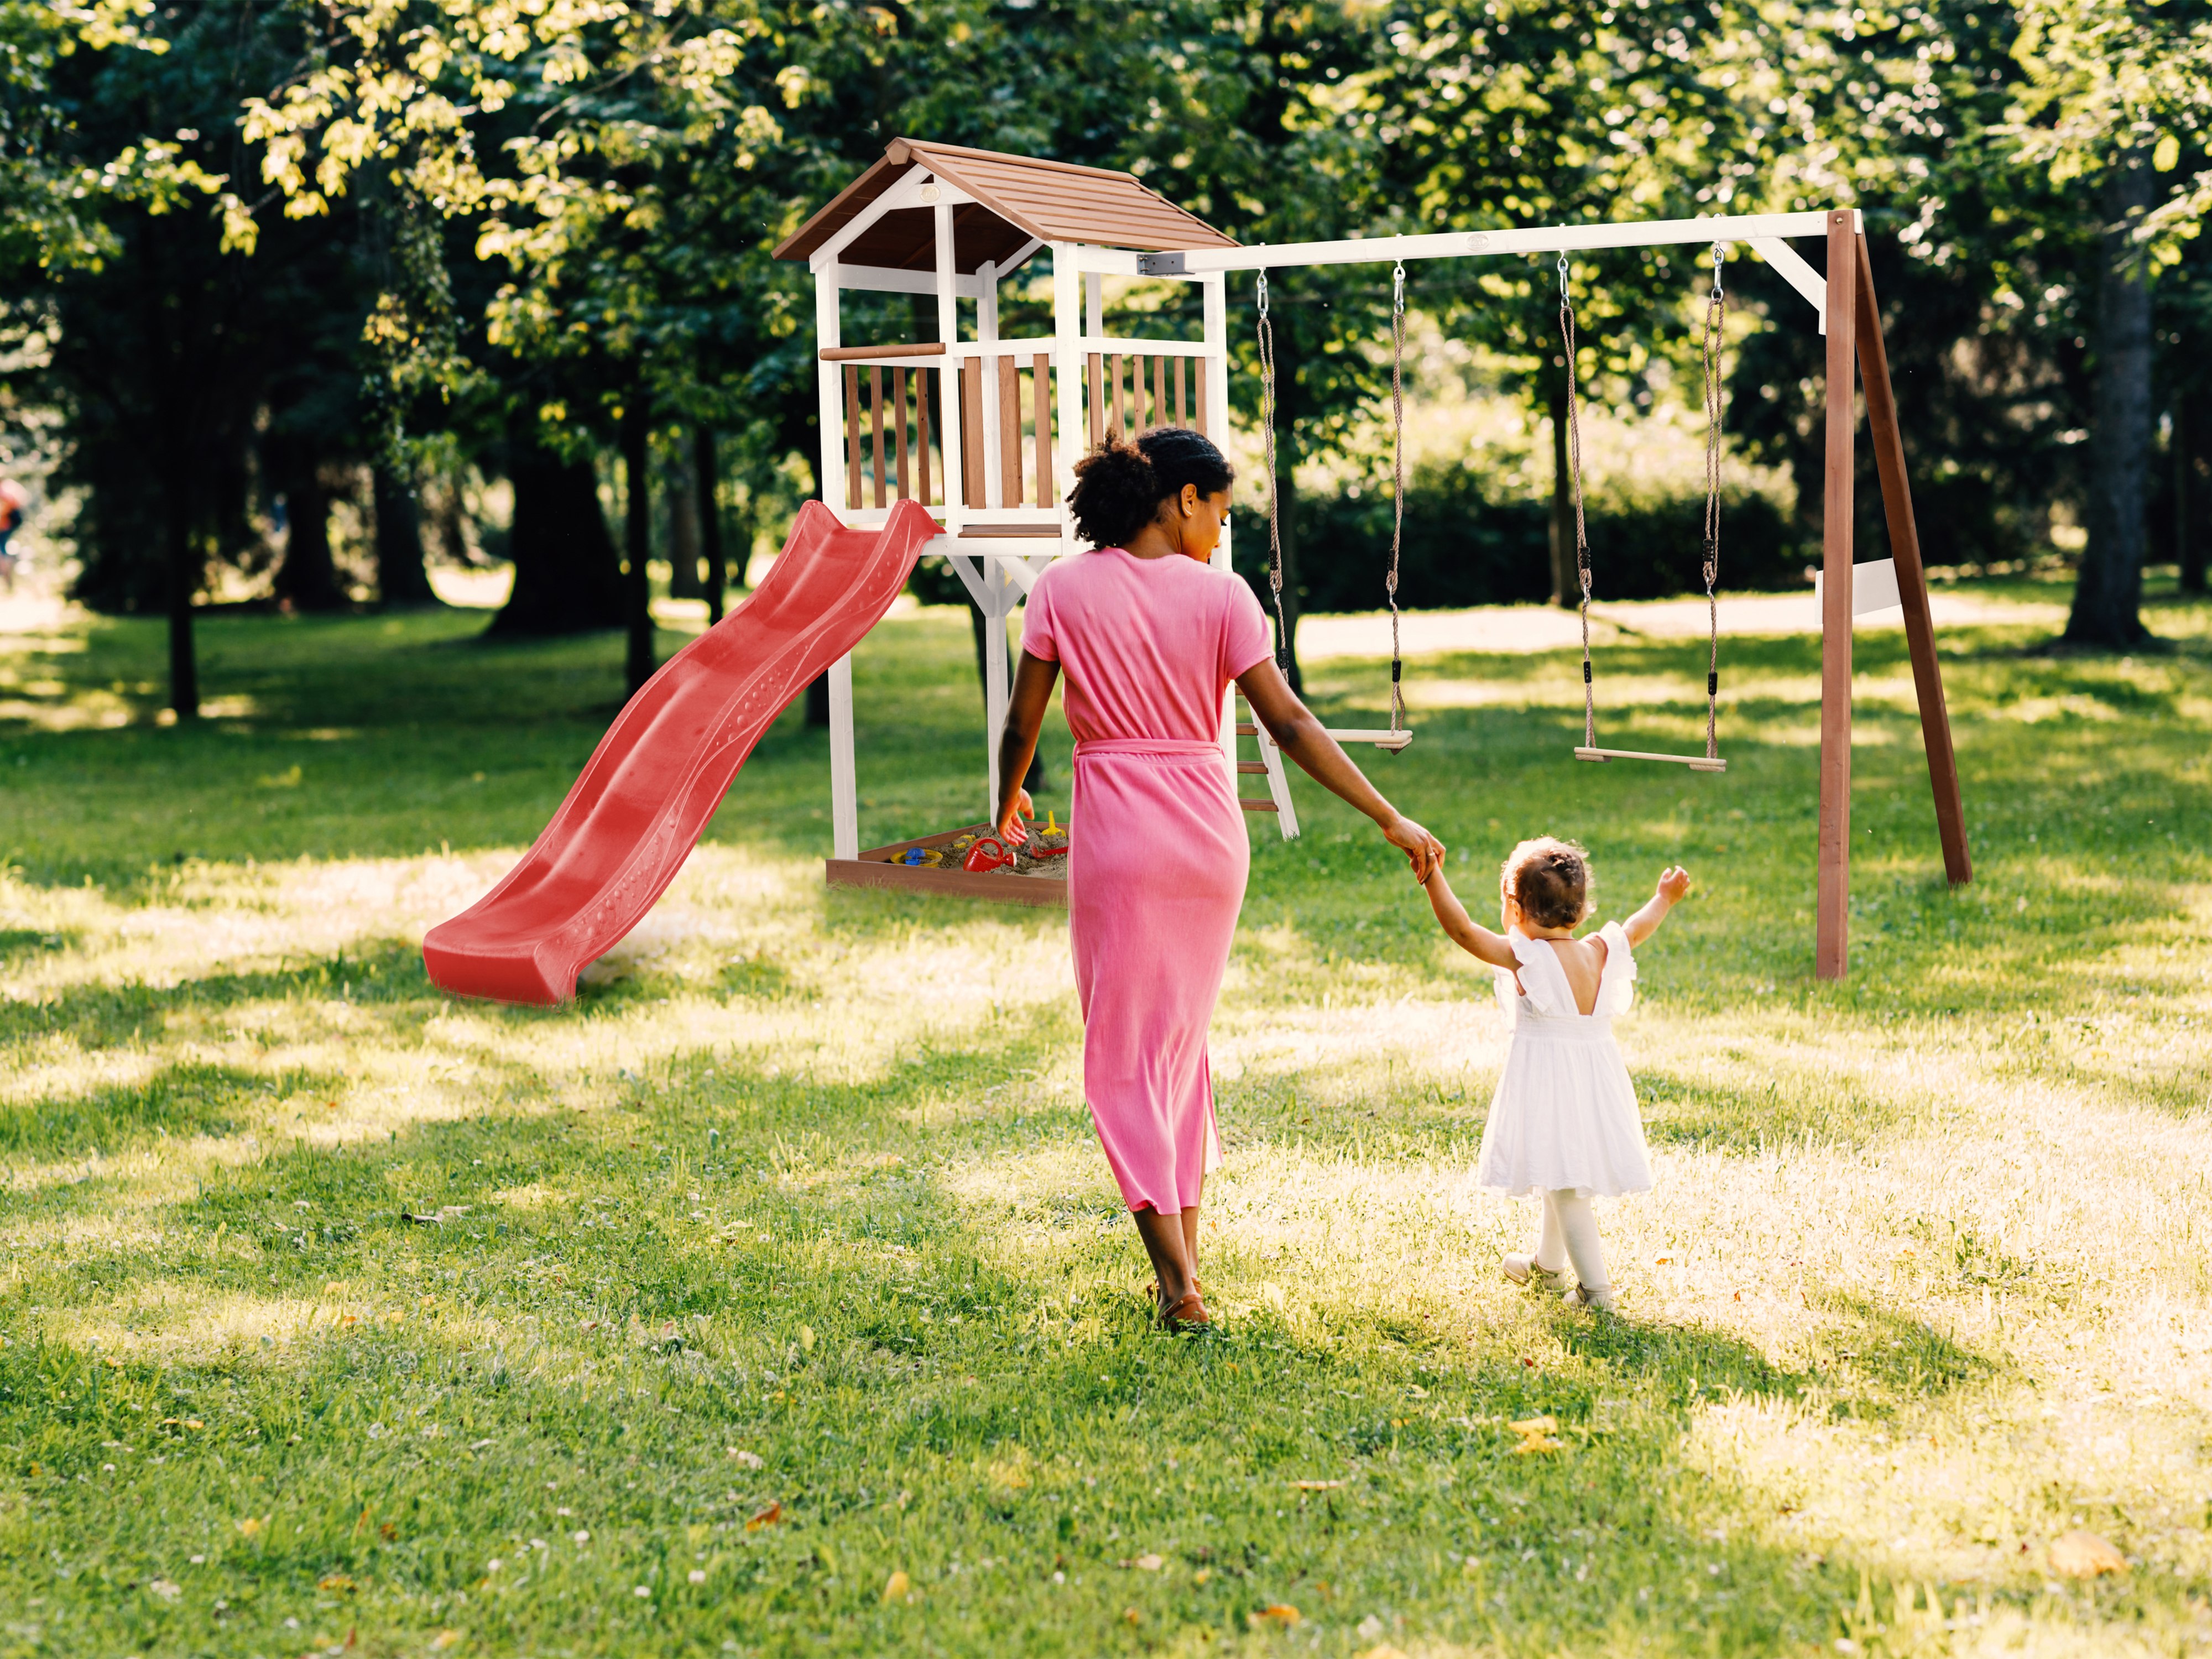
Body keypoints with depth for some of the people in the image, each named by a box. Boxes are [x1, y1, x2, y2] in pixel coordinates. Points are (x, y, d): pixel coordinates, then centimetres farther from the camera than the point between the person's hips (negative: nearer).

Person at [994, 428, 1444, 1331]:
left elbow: (1022, 723, 0)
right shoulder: (1220, 595, -4)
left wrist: (1008, 801, 21)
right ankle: (1184, 1254, 22)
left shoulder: (1064, 590, -3)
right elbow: (1289, 724, -7)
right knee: (1183, 1037, 19)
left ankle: (1178, 1282, -4)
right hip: (1209, 830, 2)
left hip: (1116, 833, -2)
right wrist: (1391, 821, -4)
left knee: (1124, 1053, 4)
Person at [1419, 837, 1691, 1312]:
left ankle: (1596, 1289, -8)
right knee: (1564, 1178, 24)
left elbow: (1463, 929, -21)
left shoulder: (1524, 957, -16)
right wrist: (1664, 900, 39)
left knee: (1565, 1187, -4)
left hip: (1547, 1082, -7)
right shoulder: (1600, 953, 2)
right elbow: (1636, 930, 21)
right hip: (1596, 1074, 7)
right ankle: (1546, 1264, 44)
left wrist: (1432, 876, -21)